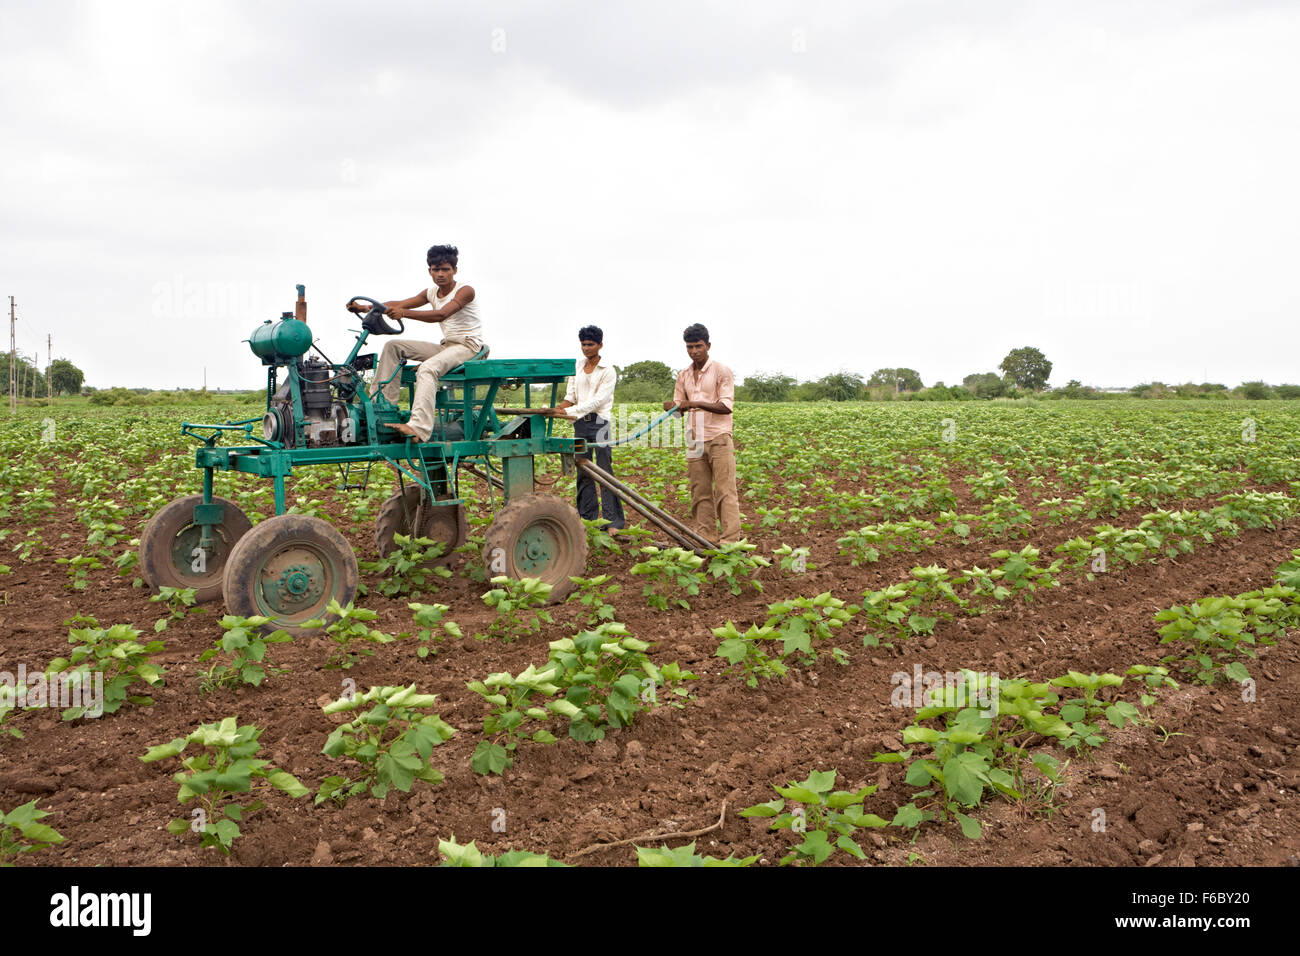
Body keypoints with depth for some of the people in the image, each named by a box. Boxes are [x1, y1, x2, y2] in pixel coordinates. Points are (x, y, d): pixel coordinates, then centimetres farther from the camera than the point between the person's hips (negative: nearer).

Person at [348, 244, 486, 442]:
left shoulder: (465, 291, -13)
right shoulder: (431, 292, 11)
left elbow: (441, 314, -30)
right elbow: (398, 304, 6)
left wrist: (404, 313, -41)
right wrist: (365, 308, -7)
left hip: (468, 346, -8)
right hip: (446, 346, 8)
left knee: (428, 368, -36)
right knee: (393, 346, 1)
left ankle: (419, 428, -48)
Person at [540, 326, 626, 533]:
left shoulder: (608, 371, -3)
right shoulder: (577, 370, 13)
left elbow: (597, 401, -13)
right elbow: (570, 398, 13)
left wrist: (567, 411, -22)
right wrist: (554, 410, -7)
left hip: (600, 422, -5)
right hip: (580, 423, 6)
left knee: (605, 471, -7)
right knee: (583, 471, 7)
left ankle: (613, 521, -4)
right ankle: (587, 518, 13)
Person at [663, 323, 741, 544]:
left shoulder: (721, 371, -3)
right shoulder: (683, 376, 14)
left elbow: (726, 406, -12)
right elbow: (679, 404, 18)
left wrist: (697, 404, -23)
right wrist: (671, 407, -7)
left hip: (719, 437, -5)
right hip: (694, 440, 5)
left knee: (725, 490, -7)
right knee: (700, 492, 5)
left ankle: (731, 540, -7)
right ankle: (706, 537, 11)